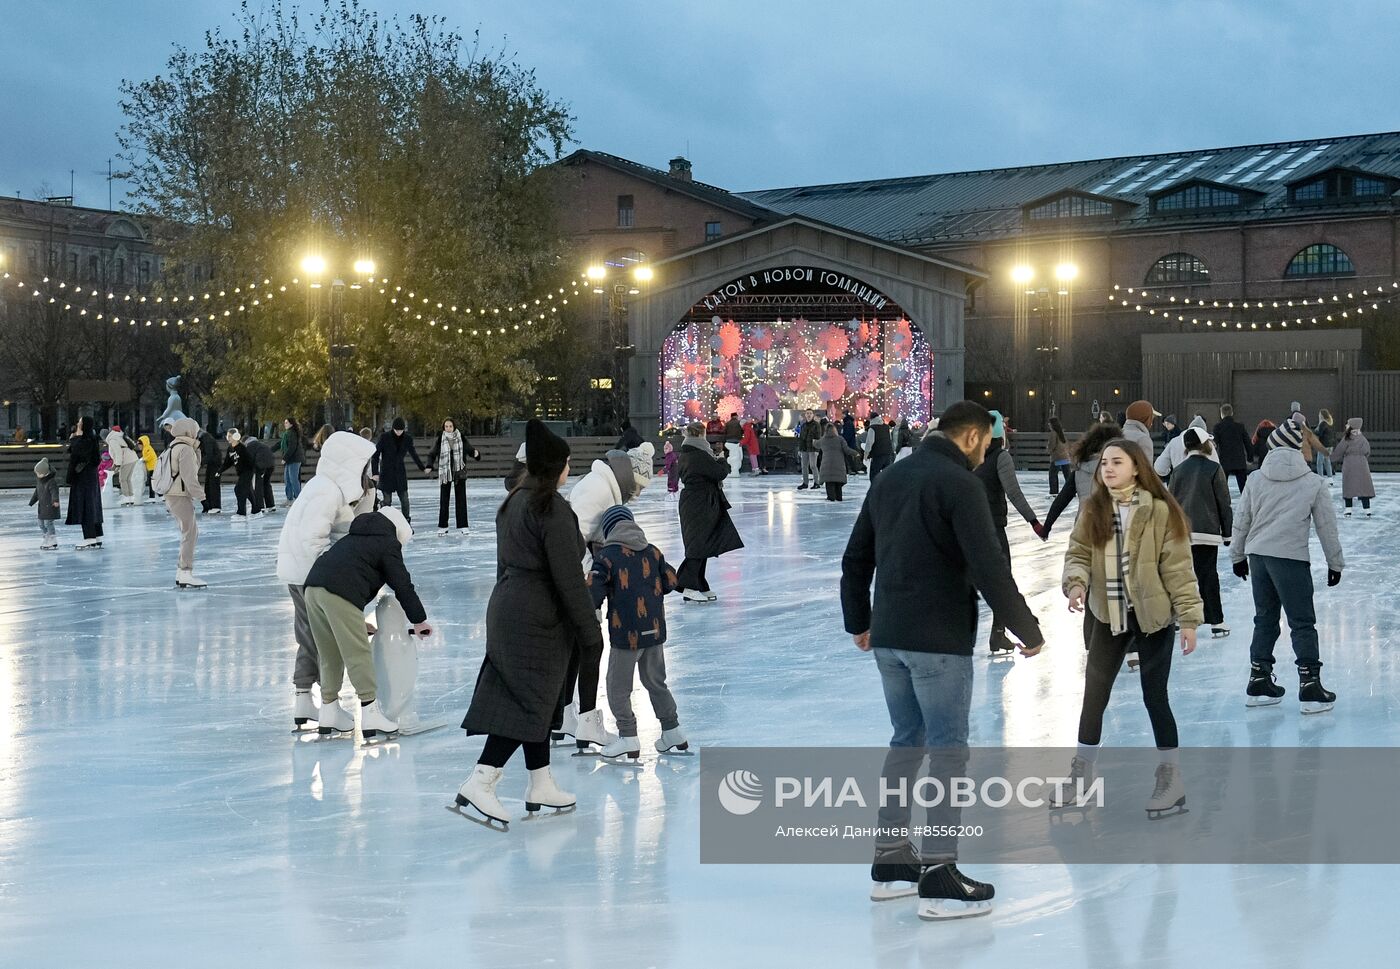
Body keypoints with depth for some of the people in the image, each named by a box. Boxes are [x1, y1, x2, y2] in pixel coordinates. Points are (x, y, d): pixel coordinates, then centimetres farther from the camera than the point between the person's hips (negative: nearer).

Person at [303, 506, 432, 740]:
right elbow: (403, 585, 9)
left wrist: (360, 623, 40)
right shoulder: (388, 543, 11)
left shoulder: (356, 537, 33)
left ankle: (328, 713, 24)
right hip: (340, 595, -8)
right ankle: (370, 713, -5)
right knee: (358, 653, -3)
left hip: (313, 587, 8)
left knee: (329, 653, 17)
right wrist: (419, 620, 19)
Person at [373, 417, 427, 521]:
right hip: (386, 473, -2)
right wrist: (375, 472, -15)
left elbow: (413, 454, 15)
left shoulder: (407, 438, -1)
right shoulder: (384, 437, -10)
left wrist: (423, 468, 23)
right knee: (387, 500, -1)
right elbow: (376, 455, -8)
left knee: (404, 499, -2)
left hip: (400, 473, 3)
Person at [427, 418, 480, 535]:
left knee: (461, 499, 3)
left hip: (459, 473, 1)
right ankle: (442, 527, 11)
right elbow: (432, 454, 1)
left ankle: (462, 526, 8)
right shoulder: (440, 440, -3)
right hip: (444, 473, -1)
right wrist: (430, 466, -14)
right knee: (443, 500, 3)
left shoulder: (461, 439, -1)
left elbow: (470, 449, 3)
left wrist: (476, 453, -19)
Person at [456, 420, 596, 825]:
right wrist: (590, 630, -12)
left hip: (506, 607, 9)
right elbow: (568, 578, -18)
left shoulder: (514, 502, 11)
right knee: (530, 702, -5)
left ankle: (541, 785, 22)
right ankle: (480, 783, -11)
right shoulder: (553, 508, -17)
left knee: (536, 699, 15)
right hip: (538, 619, -9)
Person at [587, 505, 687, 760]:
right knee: (655, 682, 21)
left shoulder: (607, 556, -10)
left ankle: (628, 737, 5)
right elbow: (671, 582, 11)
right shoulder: (652, 552, 5)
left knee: (618, 687, 8)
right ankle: (672, 732, 24)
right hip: (654, 631, 5)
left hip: (626, 634, -5)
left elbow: (593, 593, -16)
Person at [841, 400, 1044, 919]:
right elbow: (989, 569, -18)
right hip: (938, 642, -8)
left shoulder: (891, 478, 12)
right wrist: (1028, 630, -7)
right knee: (947, 750, -2)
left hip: (888, 639, 8)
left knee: (907, 742, 18)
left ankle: (890, 864, 23)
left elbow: (856, 558, 18)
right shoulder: (959, 484, -13)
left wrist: (859, 622, 30)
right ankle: (939, 879, -2)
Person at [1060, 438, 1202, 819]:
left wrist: (1189, 618, -13)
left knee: (1154, 695, 1)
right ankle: (1081, 774, 23)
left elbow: (1178, 567, -12)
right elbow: (1078, 553, 0)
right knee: (1094, 693, 9)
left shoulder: (1159, 511, -13)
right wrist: (1076, 582, -21)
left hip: (1152, 615, -4)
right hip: (1108, 614, 4)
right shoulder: (1093, 510, -1)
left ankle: (1172, 779, 15)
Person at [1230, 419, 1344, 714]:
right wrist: (1335, 562, 12)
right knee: (1302, 623, 1)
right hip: (1291, 558, -4)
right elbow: (1327, 526, 2)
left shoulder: (1256, 479, 3)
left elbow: (1241, 520, 8)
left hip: (1258, 556, 4)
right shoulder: (1313, 483, -3)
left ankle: (1259, 683, 19)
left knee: (1265, 619, 15)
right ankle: (1310, 688, -2)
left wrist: (1238, 555, 22)